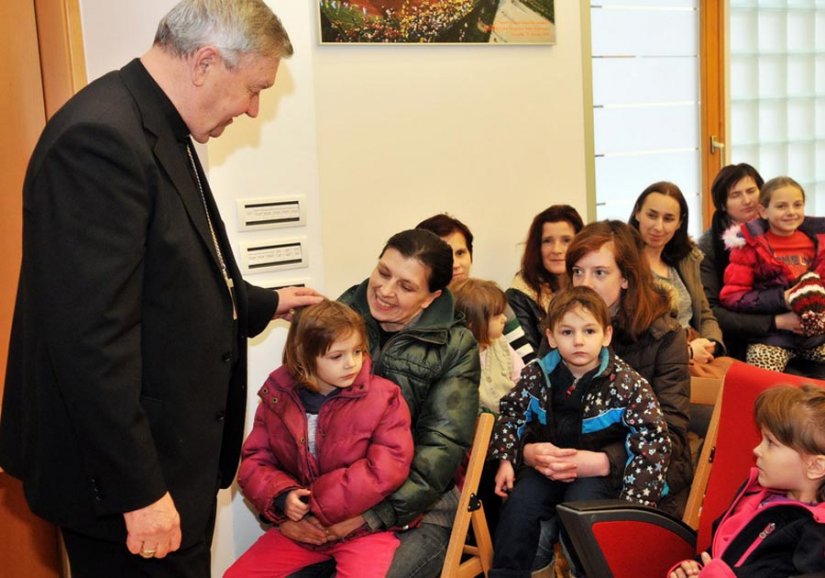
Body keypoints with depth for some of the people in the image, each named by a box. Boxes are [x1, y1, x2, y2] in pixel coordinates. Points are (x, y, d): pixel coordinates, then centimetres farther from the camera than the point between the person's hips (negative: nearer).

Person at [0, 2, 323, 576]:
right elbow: (91, 337, -27)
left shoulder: (160, 130, 8)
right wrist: (139, 490, -23)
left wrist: (265, 304, 27)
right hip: (131, 469, -9)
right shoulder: (101, 138, -23)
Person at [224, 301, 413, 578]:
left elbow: (388, 467, -17)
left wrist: (320, 503, -17)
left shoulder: (382, 396, -9)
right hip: (299, 524, 4)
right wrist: (282, 496, -16)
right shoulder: (277, 397, 1)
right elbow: (254, 461, 5)